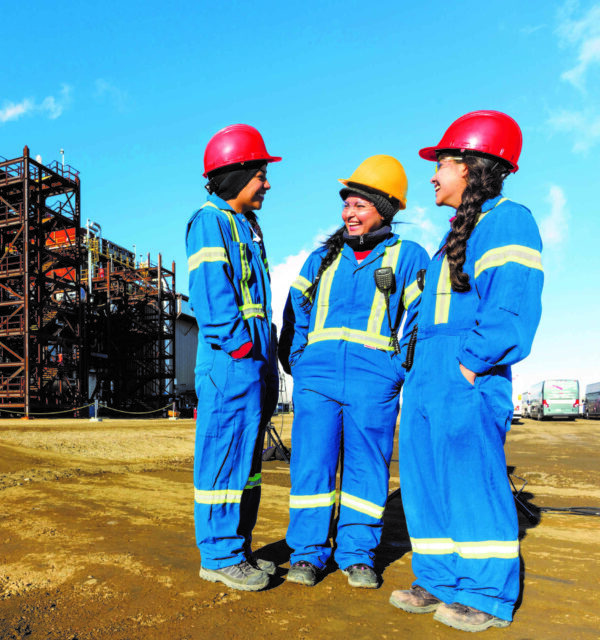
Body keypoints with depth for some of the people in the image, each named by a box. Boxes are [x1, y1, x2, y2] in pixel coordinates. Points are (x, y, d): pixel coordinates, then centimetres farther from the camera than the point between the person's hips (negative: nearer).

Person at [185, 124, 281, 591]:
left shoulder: (248, 227, 23)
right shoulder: (210, 221, -5)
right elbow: (210, 292, -15)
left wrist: (269, 360, 17)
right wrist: (241, 343, -18)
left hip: (255, 361, 9)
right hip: (231, 360, -9)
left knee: (247, 455, 13)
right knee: (226, 452, -4)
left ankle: (238, 547, 23)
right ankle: (219, 554, 8)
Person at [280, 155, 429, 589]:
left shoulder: (407, 257, 9)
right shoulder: (323, 258, 18)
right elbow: (296, 312, 20)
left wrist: (402, 371, -5)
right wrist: (297, 362, 8)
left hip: (374, 378, -2)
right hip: (317, 374, 2)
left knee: (366, 465, 4)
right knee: (311, 461, 1)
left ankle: (357, 553, 18)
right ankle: (308, 552, 13)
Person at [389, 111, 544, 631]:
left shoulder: (507, 221, -6)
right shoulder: (457, 234, 22)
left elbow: (512, 306, -16)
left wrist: (472, 364, -18)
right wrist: (419, 368, 17)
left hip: (467, 379, -9)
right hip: (428, 376, 10)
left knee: (473, 482, -3)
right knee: (425, 482, 11)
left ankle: (488, 598, 11)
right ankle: (440, 581, 24)